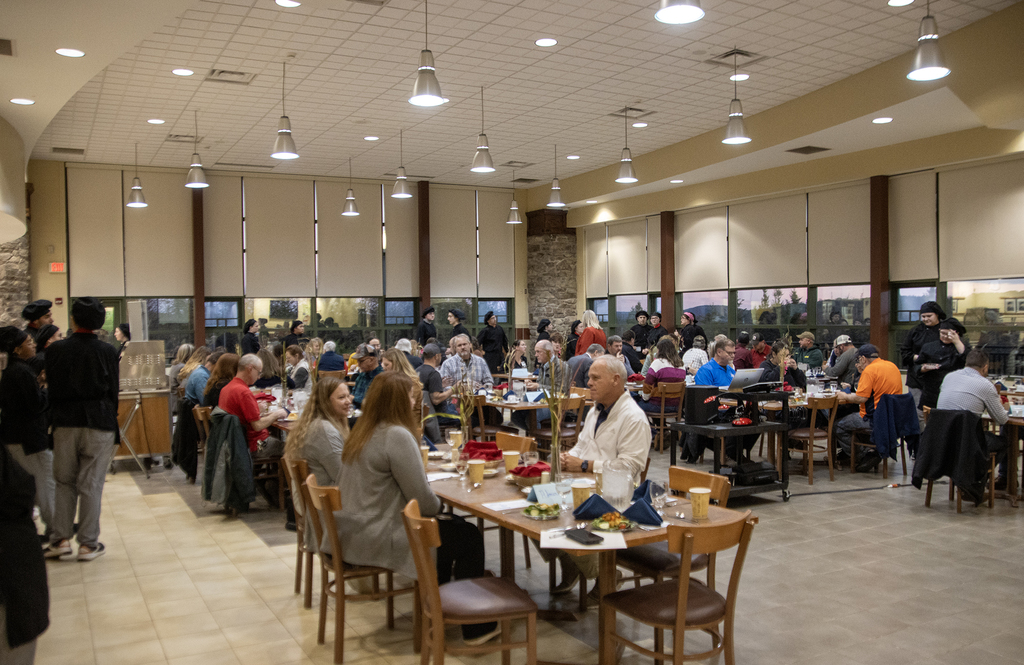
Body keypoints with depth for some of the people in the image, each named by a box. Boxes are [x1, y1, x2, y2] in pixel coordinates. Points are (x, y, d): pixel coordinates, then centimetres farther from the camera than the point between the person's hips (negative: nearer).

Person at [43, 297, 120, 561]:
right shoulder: (107, 351, -3)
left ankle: (61, 540, 11)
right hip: (99, 423, -1)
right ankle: (88, 543, 8)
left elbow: (52, 388, 4)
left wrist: (54, 419, 14)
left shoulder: (55, 350, -1)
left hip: (65, 423, 1)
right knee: (91, 484, 3)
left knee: (64, 482, 13)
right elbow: (113, 391, 2)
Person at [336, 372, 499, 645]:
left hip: (355, 533, 10)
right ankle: (476, 628, 12)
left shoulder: (361, 432, 9)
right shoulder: (396, 436, -21)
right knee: (470, 538, 3)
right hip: (377, 541, -10)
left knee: (448, 526, 25)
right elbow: (421, 497, -21)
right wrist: (439, 508, 1)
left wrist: (437, 510, 12)